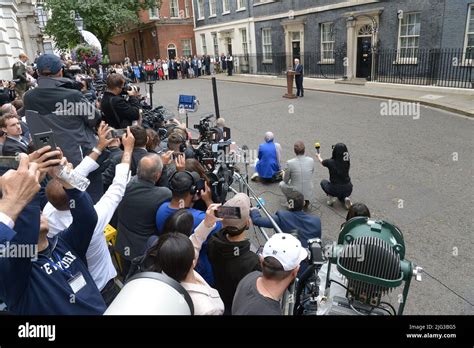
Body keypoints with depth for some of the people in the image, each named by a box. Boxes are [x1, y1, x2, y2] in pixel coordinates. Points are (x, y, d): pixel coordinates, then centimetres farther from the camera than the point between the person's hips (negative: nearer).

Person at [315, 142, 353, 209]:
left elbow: (322, 162, 9)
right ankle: (345, 198, 7)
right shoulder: (347, 161, -8)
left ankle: (331, 196, 7)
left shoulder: (330, 162, -15)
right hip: (348, 189, 4)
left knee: (323, 182, 27)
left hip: (335, 189, -3)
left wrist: (318, 156, 32)